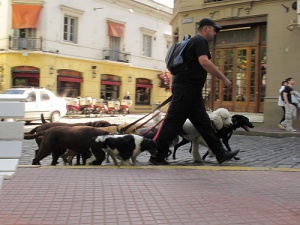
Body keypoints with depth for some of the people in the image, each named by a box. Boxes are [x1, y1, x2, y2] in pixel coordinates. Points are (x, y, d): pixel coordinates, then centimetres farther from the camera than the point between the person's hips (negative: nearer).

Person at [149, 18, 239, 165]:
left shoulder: (193, 41, 24)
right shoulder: (201, 41, -7)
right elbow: (204, 62, -24)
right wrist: (223, 78, -21)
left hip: (191, 90, 11)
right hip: (186, 88, -11)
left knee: (203, 123, 9)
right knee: (173, 122, -6)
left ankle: (221, 154, 13)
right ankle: (157, 156, 0)